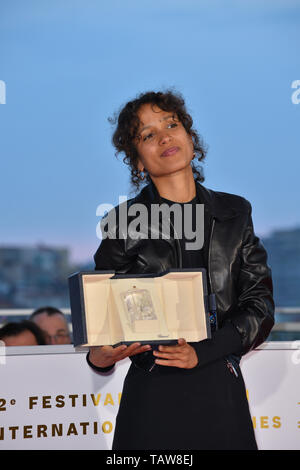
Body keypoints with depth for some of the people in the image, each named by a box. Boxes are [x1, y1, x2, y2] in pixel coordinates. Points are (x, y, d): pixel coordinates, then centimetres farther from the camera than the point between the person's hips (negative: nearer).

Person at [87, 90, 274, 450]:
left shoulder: (234, 213, 8)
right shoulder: (124, 223, 1)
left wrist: (202, 352, -11)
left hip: (222, 394, 2)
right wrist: (99, 357, -20)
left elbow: (260, 305, 3)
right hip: (153, 396, -2)